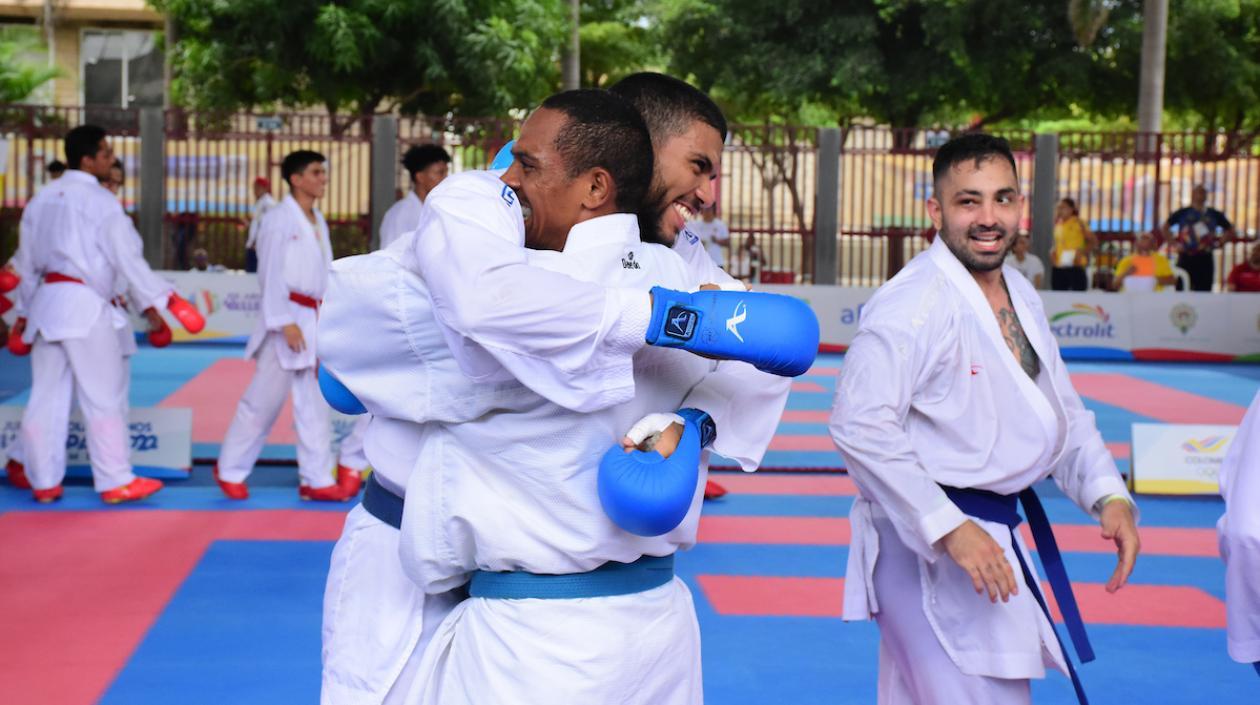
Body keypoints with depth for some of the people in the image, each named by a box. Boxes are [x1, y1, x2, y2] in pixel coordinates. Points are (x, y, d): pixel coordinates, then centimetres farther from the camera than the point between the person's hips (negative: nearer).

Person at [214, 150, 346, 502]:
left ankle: (317, 479, 10)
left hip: (314, 320, 8)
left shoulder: (318, 222, 14)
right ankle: (230, 469, 14)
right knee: (265, 398, -2)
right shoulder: (279, 219, -9)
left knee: (315, 401, 6)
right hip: (285, 318, -8)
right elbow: (270, 274, -14)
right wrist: (285, 323, -19)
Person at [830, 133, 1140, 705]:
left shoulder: (1022, 297, 10)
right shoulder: (912, 303, -20)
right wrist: (947, 528, -28)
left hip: (994, 537, 9)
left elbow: (1062, 411, 18)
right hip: (924, 546, -9)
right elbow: (859, 424, -26)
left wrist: (1108, 494, 2)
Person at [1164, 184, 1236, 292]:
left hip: (1205, 259, 2)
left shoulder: (1214, 215, 8)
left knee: (1204, 290, 0)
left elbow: (1230, 231, 17)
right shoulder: (1182, 213, 4)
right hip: (1186, 258, -1)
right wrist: (1175, 242, -1)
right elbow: (1166, 228, 10)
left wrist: (1219, 241, 3)